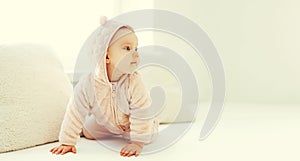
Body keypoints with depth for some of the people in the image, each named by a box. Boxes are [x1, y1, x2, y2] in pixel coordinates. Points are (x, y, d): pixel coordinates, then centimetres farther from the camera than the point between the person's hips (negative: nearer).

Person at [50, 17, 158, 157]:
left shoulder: (134, 82, -41)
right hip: (105, 121, 2)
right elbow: (75, 113, -26)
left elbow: (142, 113, -34)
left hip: (128, 121, -1)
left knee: (149, 136, -5)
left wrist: (137, 143, -33)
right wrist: (67, 142, -24)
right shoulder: (88, 83, -35)